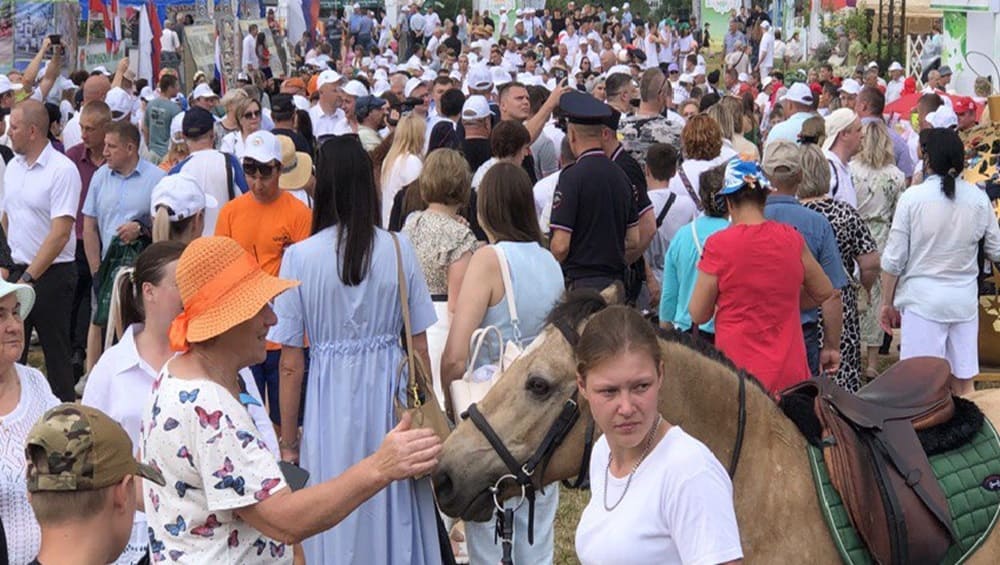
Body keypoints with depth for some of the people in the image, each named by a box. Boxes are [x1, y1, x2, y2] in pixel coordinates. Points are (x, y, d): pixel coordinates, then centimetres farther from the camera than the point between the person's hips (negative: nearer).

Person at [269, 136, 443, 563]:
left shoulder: (299, 257, -10)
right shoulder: (398, 250, -5)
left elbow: (291, 363, -8)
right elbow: (420, 347, -1)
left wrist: (288, 442, 2)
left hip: (330, 398, -2)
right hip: (389, 389, 2)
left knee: (335, 524, 11)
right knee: (394, 514, 14)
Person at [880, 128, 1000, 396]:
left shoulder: (913, 196, -10)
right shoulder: (978, 198, -1)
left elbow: (893, 258, -7)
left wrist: (887, 302, 5)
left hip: (923, 299, -3)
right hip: (964, 300, 3)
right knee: (963, 382, 11)